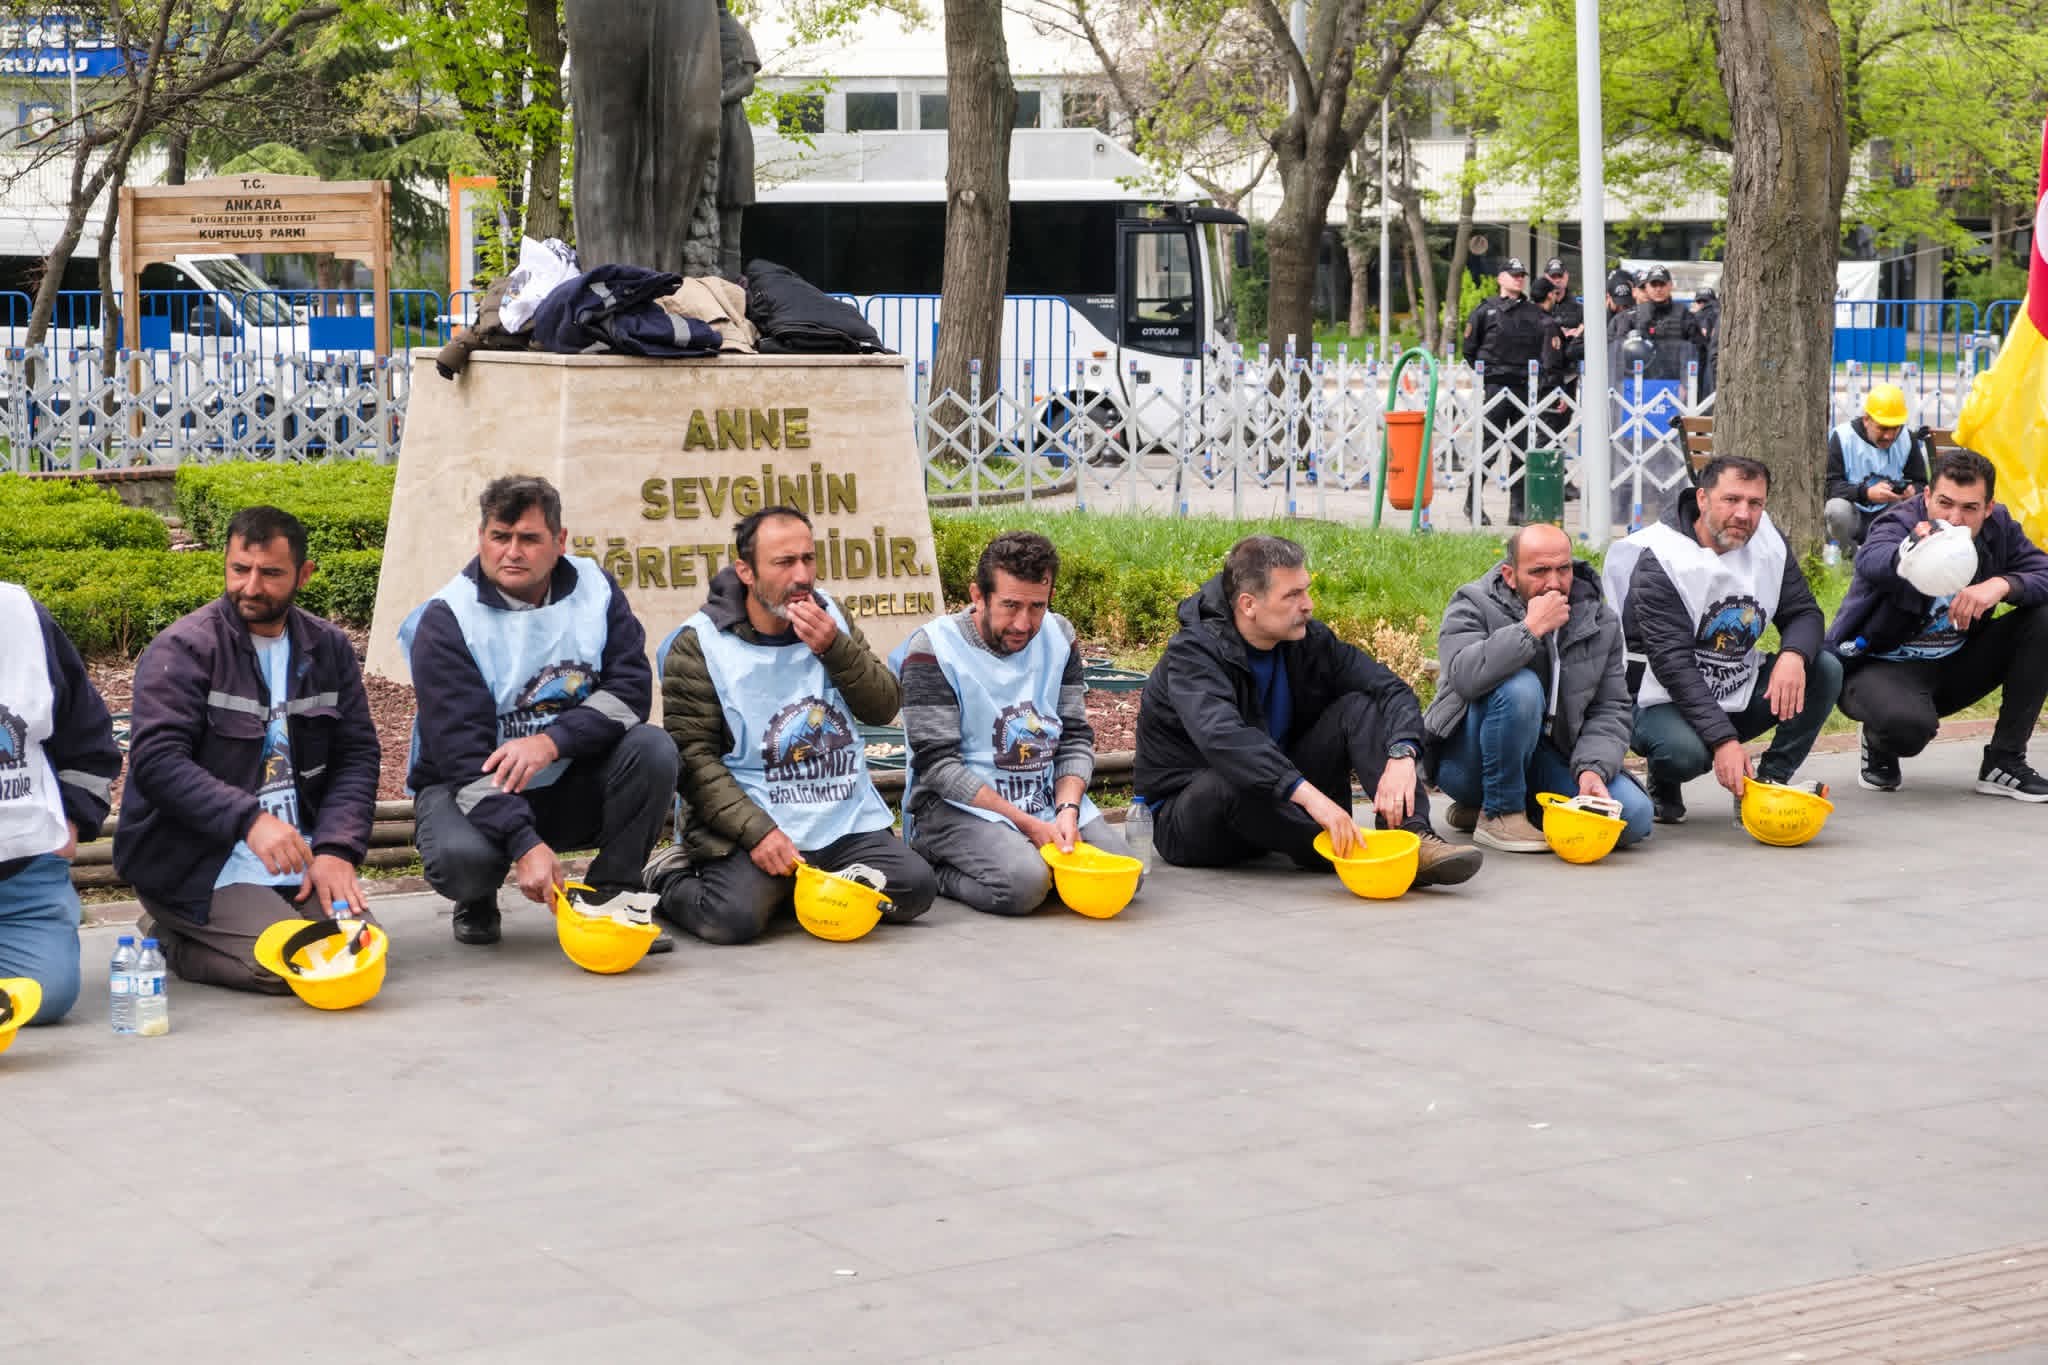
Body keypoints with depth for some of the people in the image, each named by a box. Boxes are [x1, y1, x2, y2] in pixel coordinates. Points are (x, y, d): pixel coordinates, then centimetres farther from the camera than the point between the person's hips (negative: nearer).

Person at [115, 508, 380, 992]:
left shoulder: (328, 648, 10)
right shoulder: (181, 650, -7)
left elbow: (358, 756, 8)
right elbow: (157, 761, -18)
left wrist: (336, 849, -9)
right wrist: (250, 820, -30)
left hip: (299, 858, 6)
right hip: (196, 865, -6)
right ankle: (172, 939, 5)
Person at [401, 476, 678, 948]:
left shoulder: (594, 589, -2)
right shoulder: (445, 621, -15)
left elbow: (631, 687, -11)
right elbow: (462, 751, -23)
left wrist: (551, 742, -28)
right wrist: (525, 846, -34)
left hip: (570, 787, 3)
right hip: (470, 786, -3)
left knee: (652, 748, -24)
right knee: (461, 856, -36)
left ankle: (610, 896, -8)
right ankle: (478, 903, 3)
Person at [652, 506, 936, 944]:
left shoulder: (829, 615, 11)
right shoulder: (698, 644, -6)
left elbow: (885, 708, 6)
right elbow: (693, 756, -11)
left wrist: (834, 648, -12)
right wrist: (757, 831, -22)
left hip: (846, 821, 5)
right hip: (752, 822, -5)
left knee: (916, 889, -14)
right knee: (734, 918, -29)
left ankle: (789, 887, 9)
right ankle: (670, 879, 6)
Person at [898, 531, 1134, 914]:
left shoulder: (1058, 636, 7)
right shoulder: (933, 649, -12)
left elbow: (1076, 738, 8)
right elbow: (937, 764, -16)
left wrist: (1067, 808, -13)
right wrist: (1028, 824, -21)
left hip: (1047, 797, 6)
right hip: (958, 806, -6)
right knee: (1023, 882, -33)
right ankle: (935, 872, -2)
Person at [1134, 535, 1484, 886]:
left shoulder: (1308, 640, -4)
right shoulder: (1194, 654, -23)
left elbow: (1391, 690, -8)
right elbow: (1221, 738, -42)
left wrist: (1401, 756, -30)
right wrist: (1309, 795, -53)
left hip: (1282, 806, 6)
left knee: (1356, 708, -11)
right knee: (1232, 781, -40)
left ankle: (1412, 835, -30)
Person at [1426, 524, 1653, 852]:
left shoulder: (1599, 622, 3)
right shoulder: (1473, 607, -11)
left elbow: (1611, 709, 0)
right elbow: (1465, 676, -32)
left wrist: (1593, 768, -18)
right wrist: (1531, 629, -32)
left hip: (1551, 759, 5)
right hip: (1468, 761, -5)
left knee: (1634, 816, -16)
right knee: (1520, 687, -34)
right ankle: (1498, 814, -17)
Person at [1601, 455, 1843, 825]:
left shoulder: (1768, 543, -2)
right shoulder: (1659, 562, -20)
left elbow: (1804, 612, 1)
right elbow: (1673, 663, -27)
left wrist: (1793, 655, -26)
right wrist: (1723, 740, -37)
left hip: (1739, 696, 6)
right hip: (1667, 701, -6)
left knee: (1826, 669, -13)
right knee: (1685, 752, -37)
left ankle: (1770, 781, -6)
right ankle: (1664, 792, 1)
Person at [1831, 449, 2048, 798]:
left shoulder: (1998, 528, -3)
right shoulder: (1899, 523, -21)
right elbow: (1870, 561, -46)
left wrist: (2002, 584, -33)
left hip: (1953, 667, 6)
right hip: (1882, 665, -6)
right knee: (1908, 723, -40)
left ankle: (2004, 763, -5)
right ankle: (1880, 750, 2)